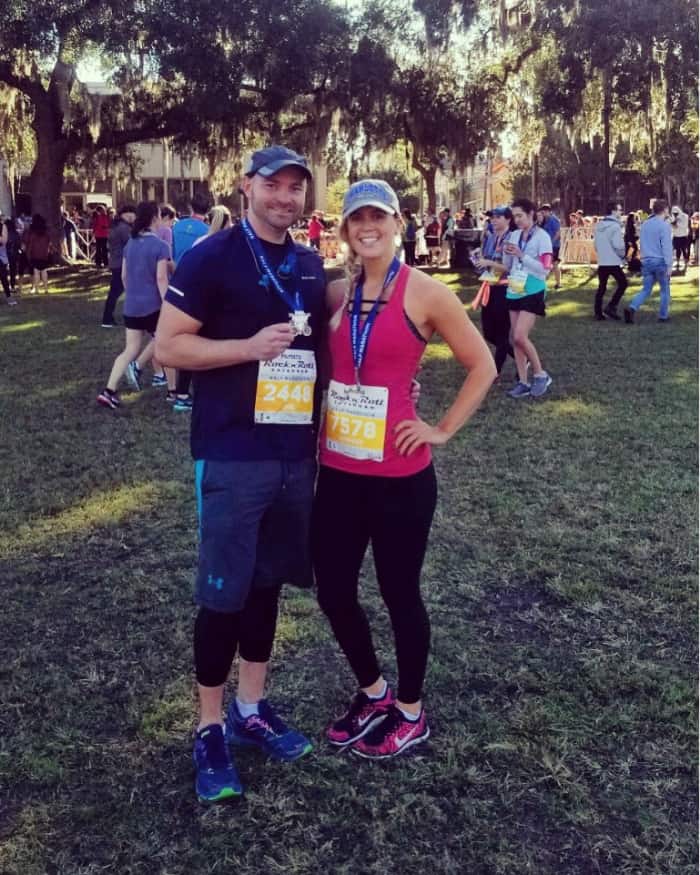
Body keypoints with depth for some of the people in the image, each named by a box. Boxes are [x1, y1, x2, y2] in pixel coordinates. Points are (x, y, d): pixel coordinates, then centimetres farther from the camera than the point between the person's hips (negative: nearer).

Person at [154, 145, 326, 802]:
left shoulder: (311, 266, 11)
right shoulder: (211, 257, -7)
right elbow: (167, 346, -10)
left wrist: (321, 435, 12)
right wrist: (250, 346, -22)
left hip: (296, 453, 6)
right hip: (232, 454, -6)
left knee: (267, 584, 14)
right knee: (223, 593, 1)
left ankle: (251, 709, 29)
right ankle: (209, 729, 17)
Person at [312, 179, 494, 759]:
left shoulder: (425, 293, -7)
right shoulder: (337, 293, 6)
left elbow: (482, 366, -2)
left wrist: (443, 429, -5)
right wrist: (320, 427, 8)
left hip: (399, 475, -5)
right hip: (338, 471, 5)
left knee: (400, 593, 8)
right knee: (333, 592, 12)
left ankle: (411, 713, 31)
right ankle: (373, 693, 37)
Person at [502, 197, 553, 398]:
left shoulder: (542, 236, -9)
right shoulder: (514, 235, 8)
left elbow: (545, 269, -15)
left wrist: (522, 255, -19)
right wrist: (506, 254, -5)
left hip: (532, 292, -7)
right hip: (514, 291, 7)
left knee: (520, 337, -16)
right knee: (515, 338, 7)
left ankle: (540, 374, 2)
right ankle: (523, 381, 15)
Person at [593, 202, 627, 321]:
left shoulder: (599, 225, 8)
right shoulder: (615, 226, -15)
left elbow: (595, 243, 13)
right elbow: (618, 245, -19)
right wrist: (622, 255, -1)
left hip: (601, 262, 7)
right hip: (613, 262, -7)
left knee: (602, 287, 12)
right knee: (623, 283, 5)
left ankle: (598, 312, 12)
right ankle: (611, 307, -3)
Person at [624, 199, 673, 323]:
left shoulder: (644, 224, 10)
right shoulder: (664, 225, -11)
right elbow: (667, 247, -15)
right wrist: (669, 265, -13)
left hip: (646, 261, 6)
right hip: (660, 262, -5)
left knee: (646, 290, 7)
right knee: (665, 290, 9)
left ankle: (632, 308, -16)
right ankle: (663, 316, 12)